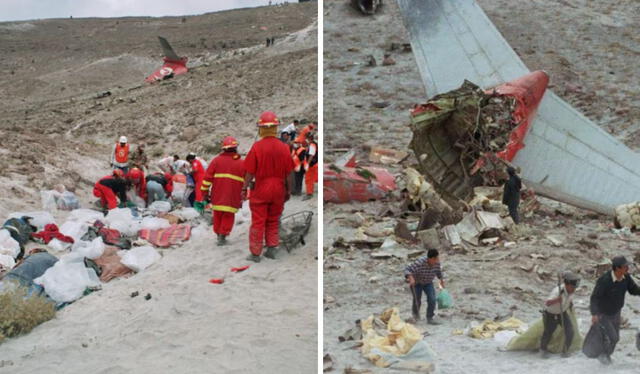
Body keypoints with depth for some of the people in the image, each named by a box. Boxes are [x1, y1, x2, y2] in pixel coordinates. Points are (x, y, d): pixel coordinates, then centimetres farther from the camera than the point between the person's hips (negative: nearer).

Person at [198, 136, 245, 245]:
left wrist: (204, 193, 7)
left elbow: (207, 177, 0)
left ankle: (219, 234, 25)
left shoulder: (216, 160, 2)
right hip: (232, 198, -1)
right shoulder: (241, 163, 3)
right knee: (228, 216, 7)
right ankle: (222, 236, 0)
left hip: (217, 196, 1)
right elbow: (244, 183, 7)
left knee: (217, 215, 16)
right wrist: (242, 198, 16)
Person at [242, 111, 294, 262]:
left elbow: (250, 172, -10)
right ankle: (271, 250, 20)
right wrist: (288, 190, 13)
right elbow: (289, 173, 1)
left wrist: (244, 188, 2)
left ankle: (255, 254, 10)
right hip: (278, 190, 3)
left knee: (258, 222, 5)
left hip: (260, 189, -3)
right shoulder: (284, 148, -4)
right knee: (273, 221, 17)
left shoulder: (257, 147, -13)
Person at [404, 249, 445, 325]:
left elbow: (438, 270, 4)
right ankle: (415, 311, 41)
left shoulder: (437, 262, -19)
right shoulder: (420, 263, -37)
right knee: (417, 300, 7)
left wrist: (442, 280, 16)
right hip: (416, 282, -4)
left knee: (432, 299, -15)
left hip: (428, 283, 4)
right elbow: (407, 270, -39)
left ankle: (430, 318, -4)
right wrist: (411, 278, -57)